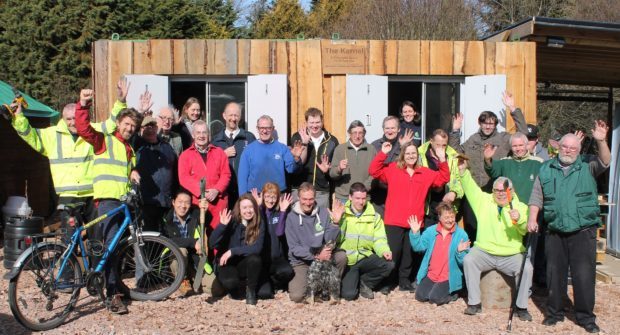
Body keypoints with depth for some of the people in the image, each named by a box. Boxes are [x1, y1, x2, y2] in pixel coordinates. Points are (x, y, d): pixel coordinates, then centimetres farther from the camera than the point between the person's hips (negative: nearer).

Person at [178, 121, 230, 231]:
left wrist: (217, 190, -10)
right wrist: (201, 191, -14)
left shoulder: (219, 152, 14)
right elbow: (184, 178, -2)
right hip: (196, 200, -1)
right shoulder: (185, 155, 9)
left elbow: (226, 174, 6)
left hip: (218, 199, 1)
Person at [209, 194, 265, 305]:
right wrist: (221, 225, -34)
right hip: (227, 263, -1)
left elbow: (257, 248, -21)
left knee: (255, 259, -32)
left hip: (245, 264, 1)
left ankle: (251, 290, -5)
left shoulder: (259, 224, -9)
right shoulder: (231, 222, -12)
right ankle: (236, 289, 7)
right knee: (229, 282, -32)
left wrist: (232, 251, -27)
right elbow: (212, 244, -20)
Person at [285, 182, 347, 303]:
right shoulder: (292, 217, -9)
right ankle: (297, 281, 13)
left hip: (322, 256, 2)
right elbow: (294, 248, -13)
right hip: (301, 261, -2)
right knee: (297, 296, -22)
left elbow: (330, 240, -9)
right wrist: (317, 256, -24)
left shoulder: (323, 212, -4)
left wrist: (335, 222, -27)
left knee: (341, 256, -26)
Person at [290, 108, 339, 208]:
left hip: (322, 192, 1)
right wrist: (304, 143, -19)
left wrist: (327, 169, -8)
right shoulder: (297, 137, 2)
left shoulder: (331, 140, 5)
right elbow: (299, 161, -8)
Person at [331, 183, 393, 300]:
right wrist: (336, 222, -23)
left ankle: (364, 282, 4)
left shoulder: (374, 216, 6)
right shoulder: (341, 213, -1)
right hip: (346, 261, -3)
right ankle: (349, 282, 18)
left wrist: (384, 251, -21)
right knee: (349, 294, -21)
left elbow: (379, 239, 0)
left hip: (365, 258, 3)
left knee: (389, 264, -23)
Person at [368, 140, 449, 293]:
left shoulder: (425, 173, 12)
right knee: (394, 252, -1)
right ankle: (388, 281, 13)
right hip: (394, 221, -3)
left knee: (409, 254, 10)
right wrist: (383, 153, -16)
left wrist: (442, 160, -2)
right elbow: (374, 171, -7)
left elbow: (444, 178, 11)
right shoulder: (392, 169, 2)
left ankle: (404, 281, 23)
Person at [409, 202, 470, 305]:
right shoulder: (431, 231, 1)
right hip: (431, 274, 4)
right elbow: (419, 247, -2)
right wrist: (415, 233, -15)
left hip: (449, 277, -4)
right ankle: (436, 287, 23)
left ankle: (452, 293, 13)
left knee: (435, 298, -18)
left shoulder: (461, 234, -8)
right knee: (420, 296, -5)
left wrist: (460, 252, -30)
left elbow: (464, 261, -9)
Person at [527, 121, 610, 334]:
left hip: (583, 231, -2)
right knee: (555, 274, 10)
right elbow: (536, 198, 9)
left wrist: (601, 141, -29)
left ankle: (586, 317, 12)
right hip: (555, 232, 2)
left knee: (584, 275, -1)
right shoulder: (546, 169, 10)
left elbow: (605, 163, -14)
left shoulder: (587, 166, 6)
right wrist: (532, 219, -2)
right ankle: (554, 312, 24)